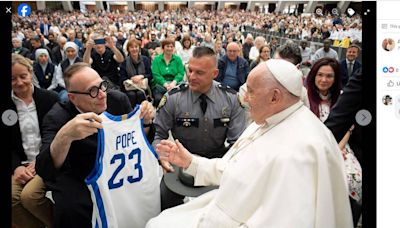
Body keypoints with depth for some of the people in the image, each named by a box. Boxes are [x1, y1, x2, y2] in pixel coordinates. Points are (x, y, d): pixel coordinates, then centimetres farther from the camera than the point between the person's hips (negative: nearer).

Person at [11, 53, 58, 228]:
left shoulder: (50, 98, -1)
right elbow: (9, 144, 7)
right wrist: (16, 166, -11)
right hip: (22, 163, 3)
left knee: (30, 195, -27)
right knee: (12, 196, -25)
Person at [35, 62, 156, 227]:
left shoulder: (118, 100, -10)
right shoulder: (57, 117, -19)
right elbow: (44, 171, -32)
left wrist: (145, 122, -20)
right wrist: (64, 136, -50)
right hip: (78, 179, -3)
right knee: (70, 209, -32)